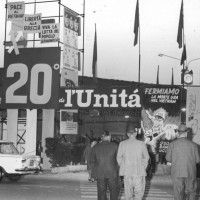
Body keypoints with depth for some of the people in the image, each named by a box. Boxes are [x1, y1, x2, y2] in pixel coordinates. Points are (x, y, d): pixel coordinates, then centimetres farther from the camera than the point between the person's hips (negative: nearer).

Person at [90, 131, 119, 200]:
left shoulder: (96, 147, 2)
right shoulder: (115, 146, -4)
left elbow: (93, 161, 7)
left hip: (100, 173, 2)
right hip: (112, 172, -2)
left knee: (101, 192, 9)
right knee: (114, 190, 11)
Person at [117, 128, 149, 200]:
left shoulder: (122, 144, -2)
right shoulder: (142, 144, -4)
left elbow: (119, 157, 2)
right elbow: (146, 157, 2)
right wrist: (143, 167, 13)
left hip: (126, 171, 2)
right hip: (139, 171, -2)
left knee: (128, 190, 12)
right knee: (139, 191, 5)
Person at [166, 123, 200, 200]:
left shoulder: (172, 144, -6)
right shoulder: (193, 145, -5)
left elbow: (168, 158, -1)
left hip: (177, 172, 0)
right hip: (190, 173, 0)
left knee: (178, 192, 8)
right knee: (191, 191, 14)